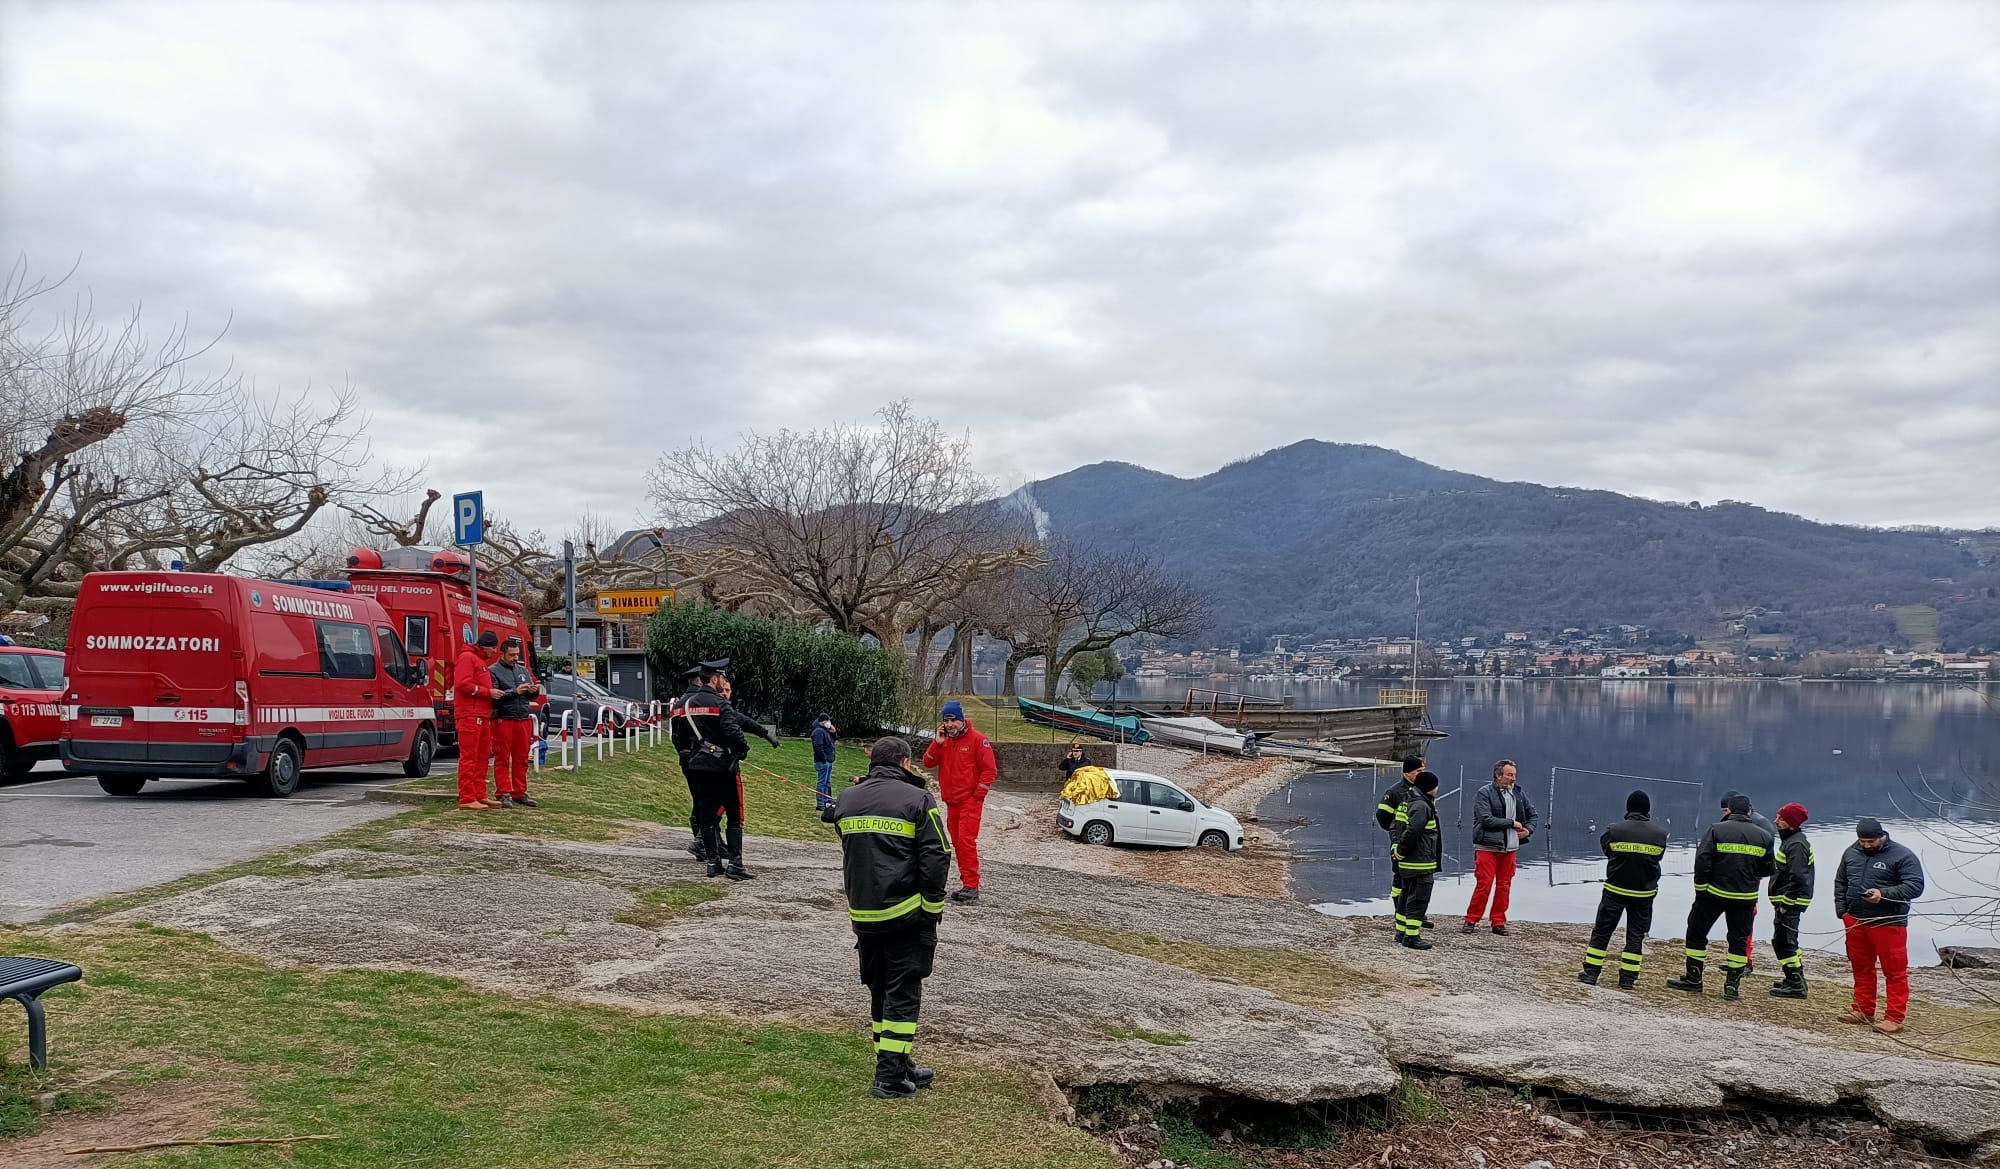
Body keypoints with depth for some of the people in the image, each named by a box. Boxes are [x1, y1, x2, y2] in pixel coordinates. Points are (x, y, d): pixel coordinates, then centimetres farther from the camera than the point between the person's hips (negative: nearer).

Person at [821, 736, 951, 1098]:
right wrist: (932, 908, -4)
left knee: (880, 993, 16)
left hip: (862, 915, 5)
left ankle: (897, 1066, 23)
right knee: (902, 994, 1)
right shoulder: (918, 800, -9)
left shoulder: (846, 799, 8)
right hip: (905, 915, -5)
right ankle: (891, 1076, 1)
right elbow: (936, 860, -11)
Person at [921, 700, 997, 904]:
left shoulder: (977, 740, -8)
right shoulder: (944, 740, 10)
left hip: (970, 801, -7)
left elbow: (990, 770, -9)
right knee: (957, 843, 9)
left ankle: (971, 886, -14)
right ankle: (966, 883, 16)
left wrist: (977, 794, -11)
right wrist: (937, 742, -9)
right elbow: (928, 762, 3)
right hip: (951, 801, 7)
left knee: (966, 841, -15)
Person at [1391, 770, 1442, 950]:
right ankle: (1412, 936, -5)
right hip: (1420, 863, -11)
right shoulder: (1422, 807, -18)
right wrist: (1401, 852, -15)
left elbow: (1398, 827, 22)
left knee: (1407, 897, 17)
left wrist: (1399, 851, 18)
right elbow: (1411, 832, -27)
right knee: (1418, 900, -6)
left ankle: (1402, 932, 25)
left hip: (1408, 864, 11)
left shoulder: (1410, 802, 15)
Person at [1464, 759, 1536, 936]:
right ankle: (1471, 920, 3)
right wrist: (1512, 823, -12)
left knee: (1504, 886, 8)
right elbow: (1486, 819, -18)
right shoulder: (1484, 793, -8)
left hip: (1510, 848, 5)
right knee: (1483, 885, -6)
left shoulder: (1519, 794, 9)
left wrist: (1529, 829, 3)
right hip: (1487, 847, -5)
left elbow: (1532, 814, 23)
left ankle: (1499, 922, 17)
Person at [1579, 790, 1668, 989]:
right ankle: (1628, 978, 9)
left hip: (1615, 890, -1)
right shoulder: (1660, 834, -5)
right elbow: (1657, 858, 7)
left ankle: (1590, 973, 7)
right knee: (1636, 935, 11)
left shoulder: (1615, 830, -13)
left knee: (1601, 931, 8)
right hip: (1645, 893, 2)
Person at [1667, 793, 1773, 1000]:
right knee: (1739, 939, 12)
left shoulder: (1716, 830, -9)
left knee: (1696, 932, 9)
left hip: (1715, 892, -3)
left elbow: (1702, 860, -14)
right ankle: (1733, 985, 9)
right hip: (1746, 896, 3)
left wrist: (1700, 888, -6)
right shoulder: (1763, 836, 2)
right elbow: (1767, 869, 8)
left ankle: (1693, 979, 12)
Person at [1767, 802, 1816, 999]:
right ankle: (1796, 979, 28)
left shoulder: (1796, 845, -18)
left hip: (1790, 902, -11)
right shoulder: (1790, 840, 15)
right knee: (1788, 942, 19)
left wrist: (1786, 903, -21)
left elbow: (1797, 877, -24)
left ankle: (1796, 985, -4)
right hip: (1786, 901, 11)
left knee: (1782, 942, -7)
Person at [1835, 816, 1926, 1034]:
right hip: (1855, 921, 6)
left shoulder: (1902, 856, -8)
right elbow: (1840, 882, 20)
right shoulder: (1851, 853, 10)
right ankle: (1863, 1011, 23)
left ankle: (1894, 1018, 2)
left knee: (1895, 972, -3)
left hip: (1888, 924, -6)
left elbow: (1915, 886, -14)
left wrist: (1883, 893, -24)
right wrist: (1841, 910, 8)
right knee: (1861, 968, 13)